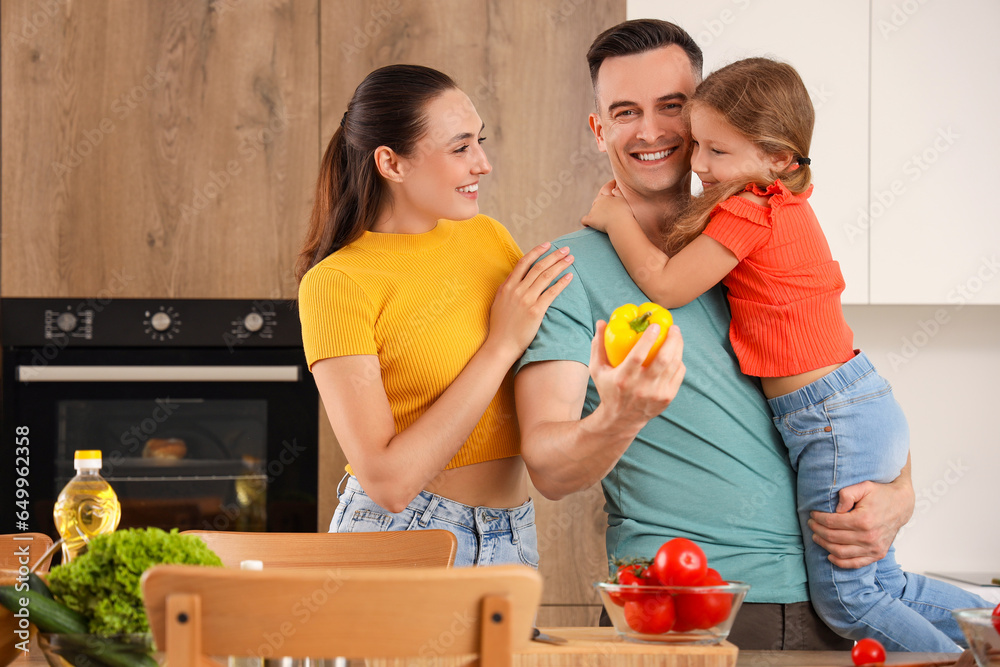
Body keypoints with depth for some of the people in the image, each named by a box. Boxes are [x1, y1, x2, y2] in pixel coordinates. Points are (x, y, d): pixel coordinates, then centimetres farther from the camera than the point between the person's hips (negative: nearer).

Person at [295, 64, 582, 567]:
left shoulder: (486, 235, 8)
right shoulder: (337, 284, -12)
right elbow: (387, 480, -19)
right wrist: (502, 345, -15)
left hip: (512, 539, 5)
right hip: (401, 532, -5)